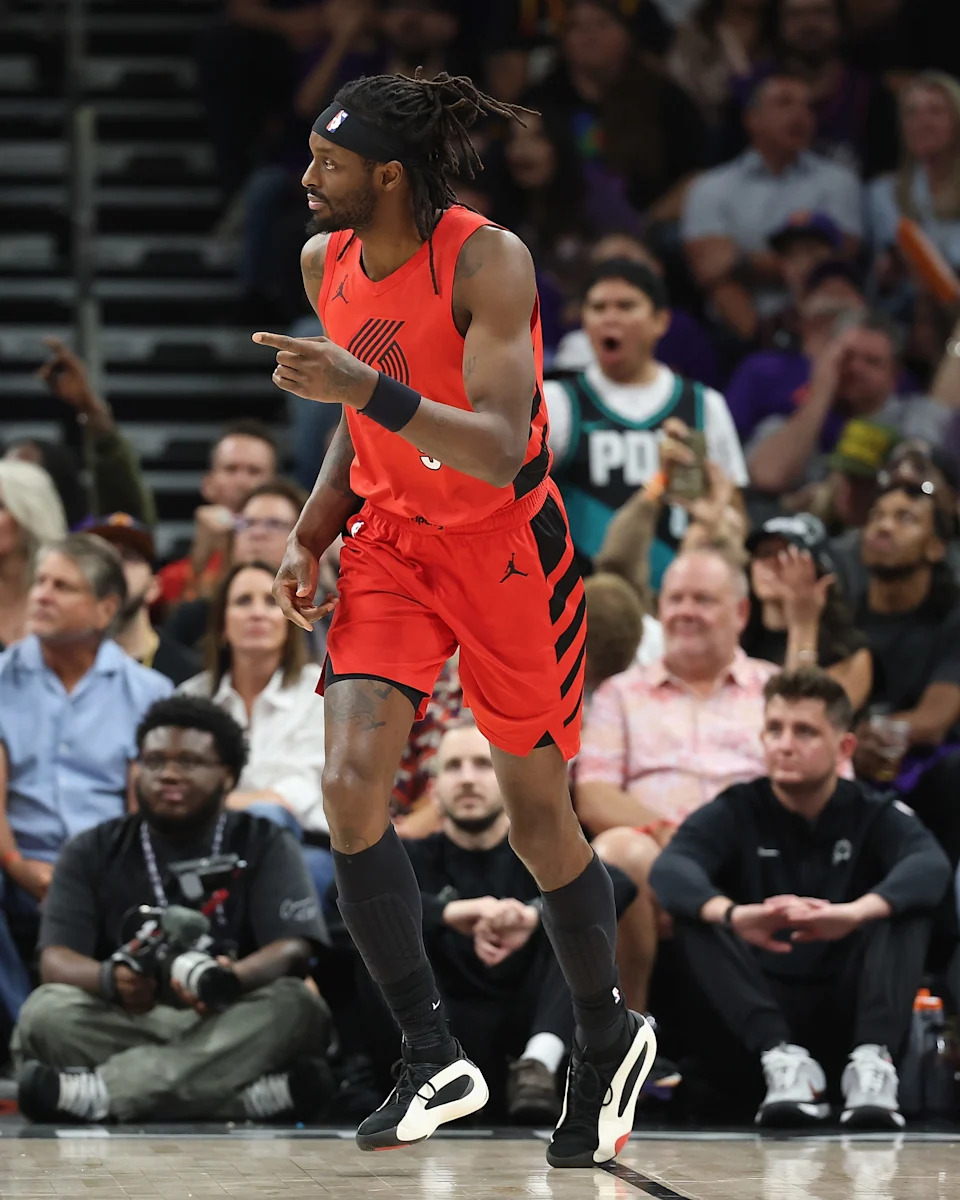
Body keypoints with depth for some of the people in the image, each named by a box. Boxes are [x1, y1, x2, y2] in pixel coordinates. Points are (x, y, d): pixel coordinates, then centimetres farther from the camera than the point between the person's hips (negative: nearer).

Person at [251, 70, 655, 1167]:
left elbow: (500, 449, -31)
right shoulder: (326, 261, -1)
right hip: (390, 546, 5)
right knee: (351, 786, -15)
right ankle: (432, 1061, -7)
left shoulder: (487, 261, -22)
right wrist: (310, 533, 5)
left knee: (537, 817, 7)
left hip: (507, 549, -5)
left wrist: (366, 387, -42)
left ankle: (607, 1043, 31)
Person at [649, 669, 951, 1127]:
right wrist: (734, 915, -44)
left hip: (848, 1016, 0)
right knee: (695, 914, -22)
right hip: (758, 1016, 0)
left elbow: (932, 865, -20)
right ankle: (782, 1061, -40)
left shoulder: (874, 815, 3)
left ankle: (873, 1062, -38)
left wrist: (853, 913, -43)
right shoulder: (736, 813, 3)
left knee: (903, 905, -19)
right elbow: (669, 869, -19)